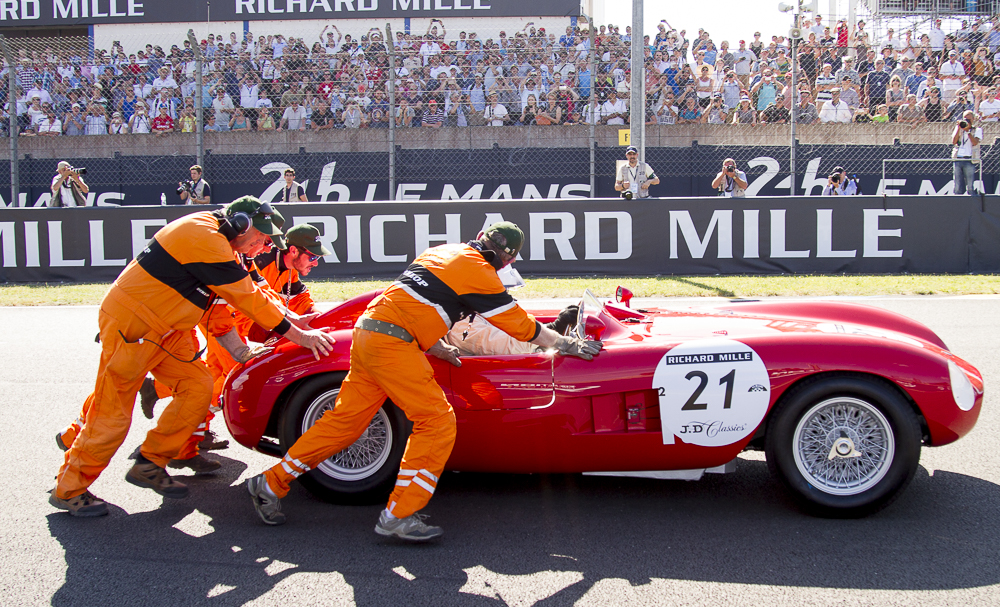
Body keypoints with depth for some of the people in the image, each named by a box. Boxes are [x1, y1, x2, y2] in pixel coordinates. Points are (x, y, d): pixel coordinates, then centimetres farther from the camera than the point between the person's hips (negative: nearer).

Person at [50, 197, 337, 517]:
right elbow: (246, 298, -21)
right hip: (130, 325, -10)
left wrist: (289, 316, 8)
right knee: (113, 413, -4)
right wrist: (299, 335, -16)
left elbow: (250, 288, 18)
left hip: (164, 330, 10)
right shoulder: (204, 239, -21)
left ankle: (148, 465, 11)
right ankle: (69, 490, 12)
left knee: (197, 385, 1)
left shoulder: (217, 240, 9)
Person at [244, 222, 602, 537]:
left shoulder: (442, 252, 20)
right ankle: (398, 515, -6)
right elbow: (521, 325, 3)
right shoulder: (479, 272, -4)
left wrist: (437, 348, 27)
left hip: (367, 329, 9)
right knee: (436, 421, -6)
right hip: (391, 341, -9)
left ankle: (271, 484, 19)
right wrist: (565, 344, 15)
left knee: (345, 420, 12)